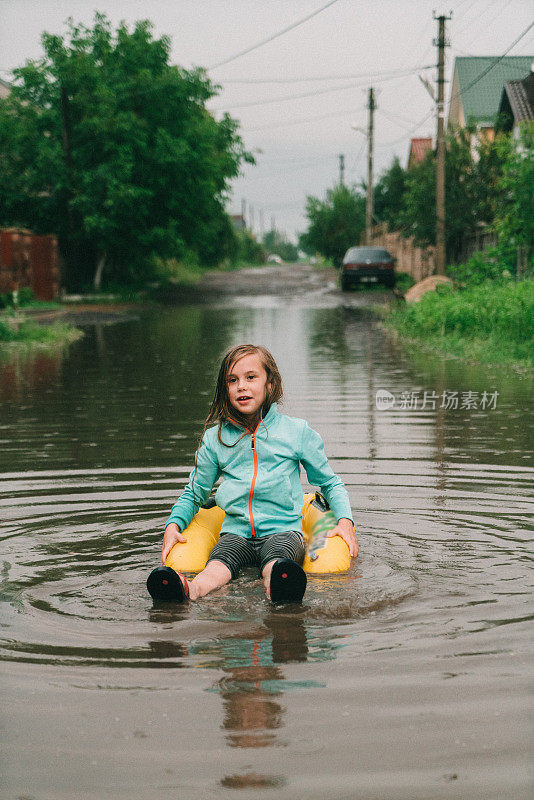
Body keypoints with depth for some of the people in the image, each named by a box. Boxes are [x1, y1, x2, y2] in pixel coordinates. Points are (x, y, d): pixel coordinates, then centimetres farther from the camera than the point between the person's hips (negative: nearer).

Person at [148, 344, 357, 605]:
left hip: (283, 529, -1)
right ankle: (192, 590, -66)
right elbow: (194, 493, 25)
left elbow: (330, 483, 17)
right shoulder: (214, 438, 13)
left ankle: (278, 589, -72)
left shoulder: (297, 432, 9)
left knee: (275, 561, -38)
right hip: (235, 531, 2)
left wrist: (345, 521, -2)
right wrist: (174, 524, 5)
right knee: (218, 563, -34)